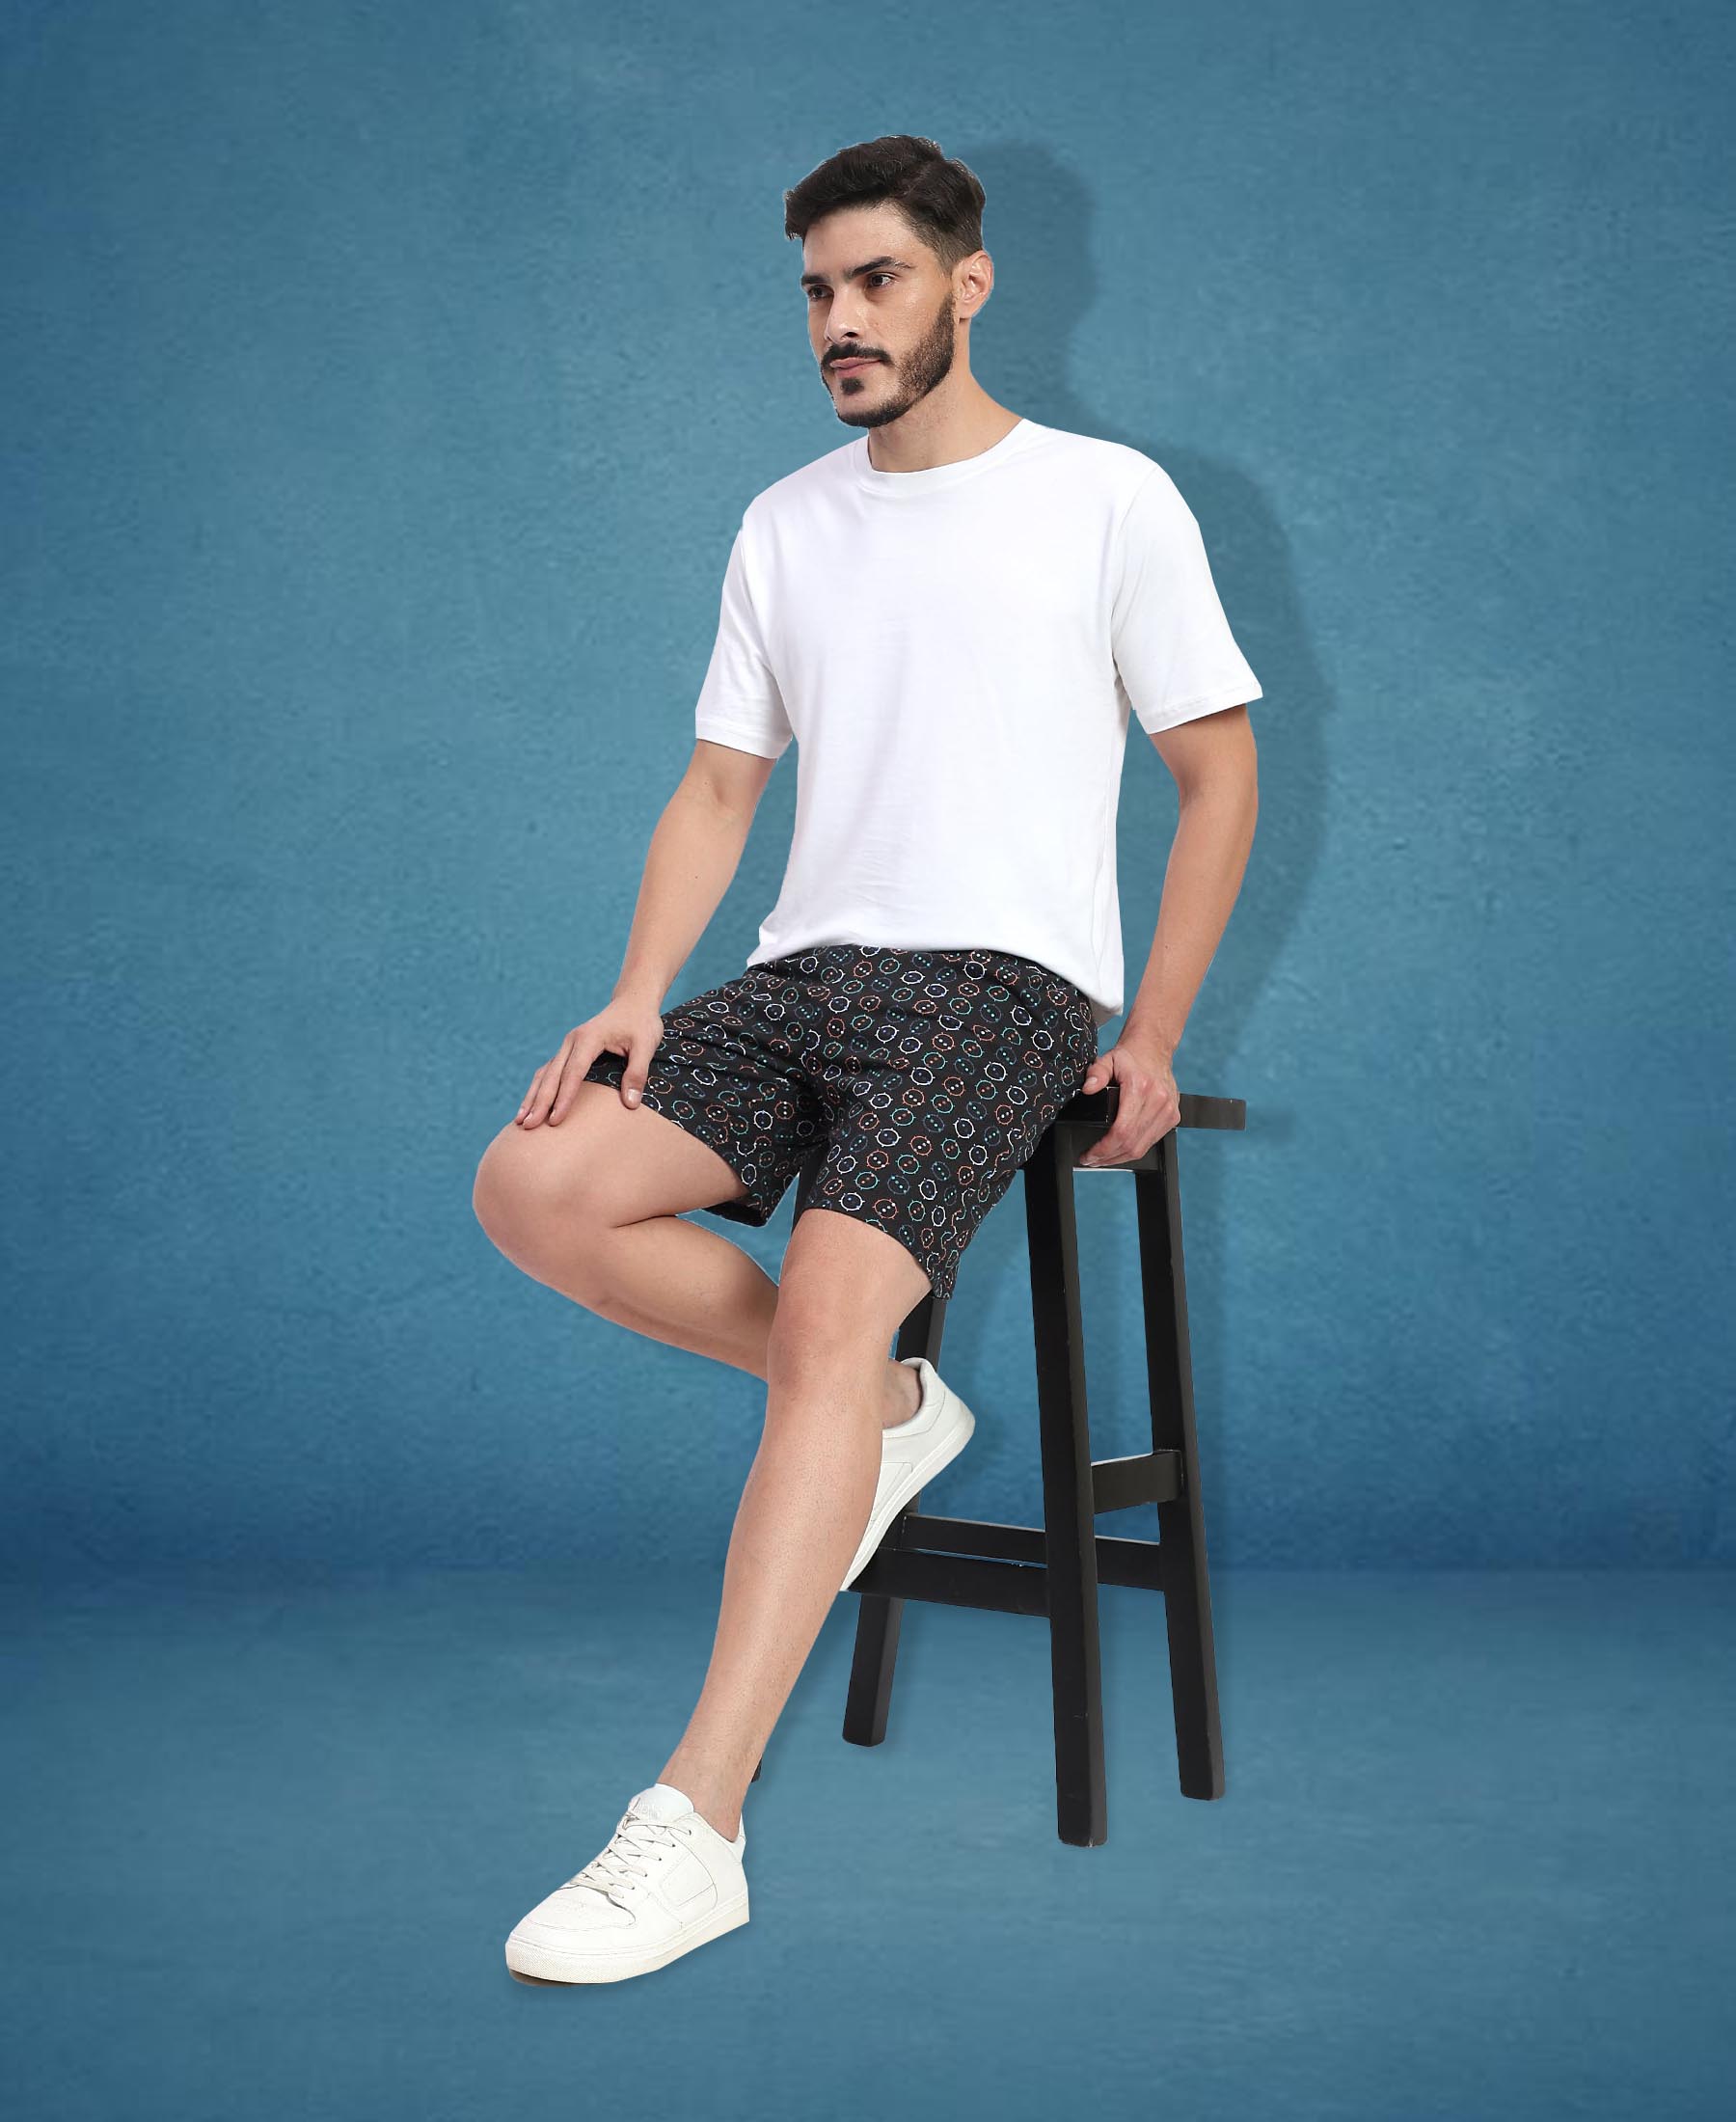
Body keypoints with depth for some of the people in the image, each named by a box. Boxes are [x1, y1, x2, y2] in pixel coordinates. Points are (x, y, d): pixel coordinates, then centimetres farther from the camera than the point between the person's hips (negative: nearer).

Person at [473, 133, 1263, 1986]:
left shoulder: (1108, 499, 4)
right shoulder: (785, 528, 18)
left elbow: (1219, 777, 6)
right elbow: (718, 789, 17)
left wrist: (1153, 1035, -4)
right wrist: (638, 997, 0)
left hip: (1001, 978, -5)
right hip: (806, 970, 6)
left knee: (835, 1293, -29)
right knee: (531, 1188, -16)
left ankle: (691, 1831, -29)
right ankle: (883, 1410, 4)